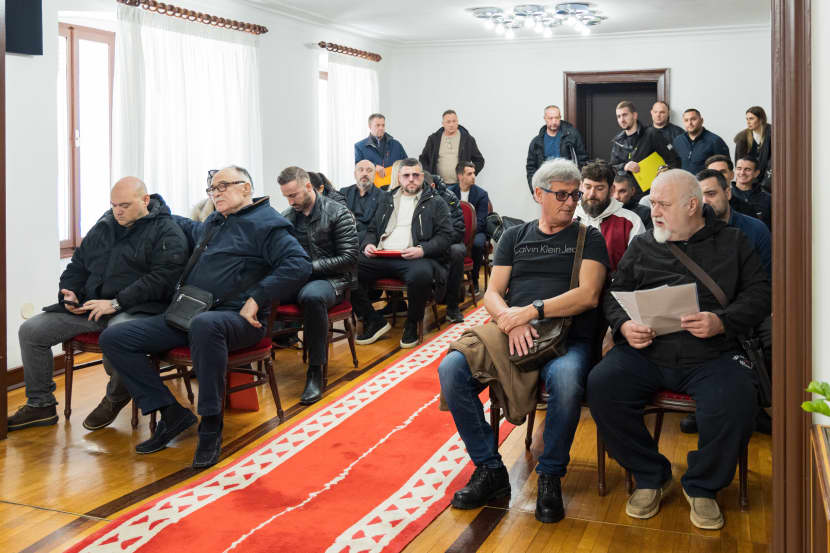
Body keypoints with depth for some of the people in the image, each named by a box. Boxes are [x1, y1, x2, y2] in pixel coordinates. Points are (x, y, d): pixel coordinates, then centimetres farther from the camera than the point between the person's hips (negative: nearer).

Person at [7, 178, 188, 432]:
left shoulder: (166, 232, -4)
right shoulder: (104, 227, 18)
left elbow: (160, 278, -17)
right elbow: (78, 264, 27)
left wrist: (116, 303, -21)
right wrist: (69, 293, 5)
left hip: (134, 309, -7)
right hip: (88, 306, 7)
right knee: (30, 331, -2)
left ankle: (115, 399, -8)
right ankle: (40, 405, 13)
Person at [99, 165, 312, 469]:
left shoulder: (266, 223, 0)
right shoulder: (214, 223, 24)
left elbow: (299, 265, -16)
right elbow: (192, 229, 50)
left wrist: (256, 299, -20)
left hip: (235, 317, -8)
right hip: (187, 315, 8)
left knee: (204, 324, -44)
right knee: (113, 338, -3)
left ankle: (211, 426, -27)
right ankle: (171, 413, -5)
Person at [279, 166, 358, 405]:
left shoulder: (338, 213, -2)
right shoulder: (286, 217, 15)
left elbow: (349, 259, -7)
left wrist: (309, 266, -14)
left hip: (330, 279, -5)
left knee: (312, 296, -41)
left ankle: (316, 370, -29)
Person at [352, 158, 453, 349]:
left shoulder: (435, 202, 13)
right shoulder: (386, 199, 27)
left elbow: (446, 235, 3)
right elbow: (372, 229, 29)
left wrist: (422, 250, -15)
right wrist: (368, 244, 5)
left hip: (415, 259, -4)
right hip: (381, 257, 4)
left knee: (421, 274, -40)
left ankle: (411, 324, -12)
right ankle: (374, 321, -7)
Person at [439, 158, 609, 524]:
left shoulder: (589, 239, 13)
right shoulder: (514, 236, 21)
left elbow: (589, 295, -3)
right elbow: (492, 294, 12)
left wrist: (532, 311, -12)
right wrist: (510, 320, -11)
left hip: (566, 338, -3)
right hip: (511, 335, 3)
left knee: (565, 379, -39)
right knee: (451, 369, -24)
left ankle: (550, 477, -14)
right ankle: (490, 470, -8)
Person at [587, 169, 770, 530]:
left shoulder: (732, 242, 13)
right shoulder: (641, 247, 18)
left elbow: (759, 294, 5)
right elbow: (614, 295, 15)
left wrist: (722, 322, -13)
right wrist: (624, 325, -7)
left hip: (712, 355, -2)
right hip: (646, 352, 2)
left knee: (735, 404, -32)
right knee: (600, 385, -25)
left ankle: (702, 486, 0)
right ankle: (651, 476, -2)